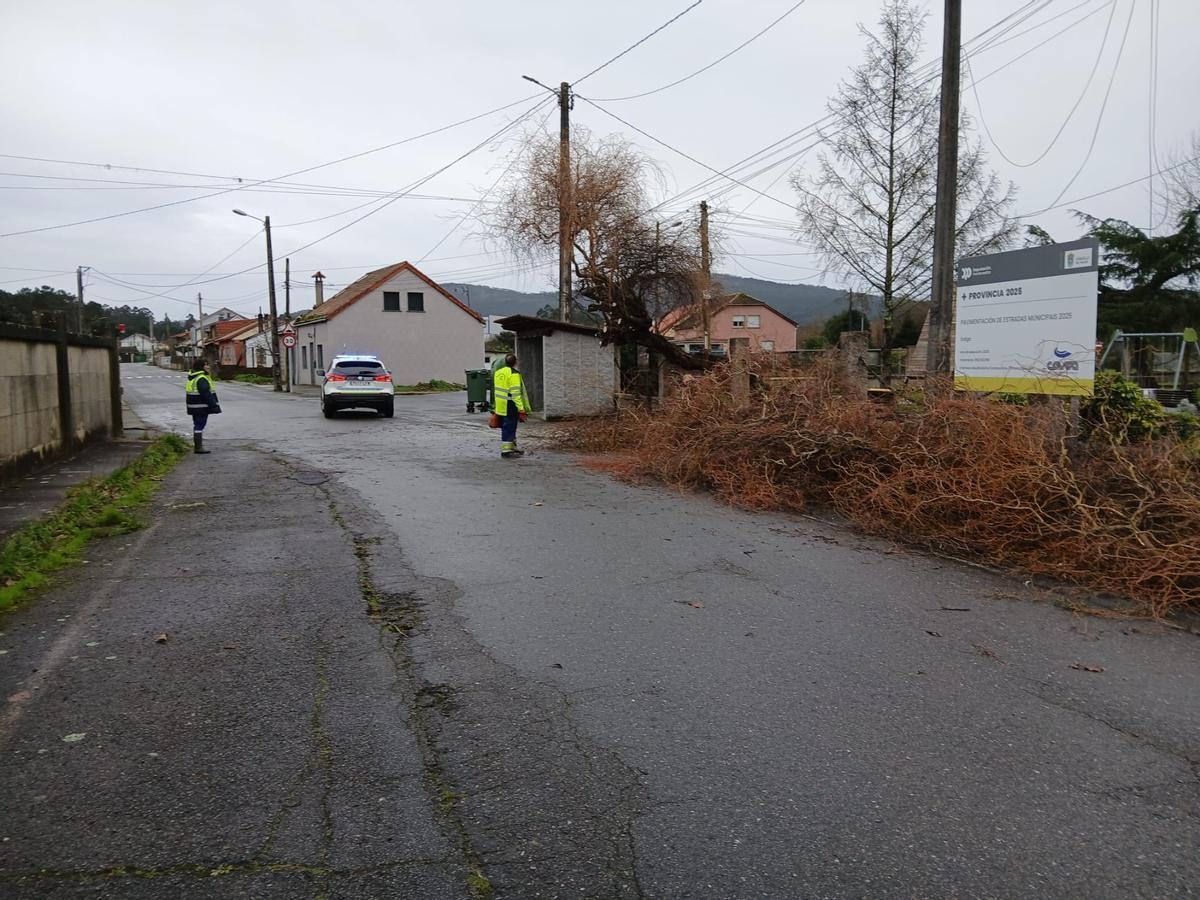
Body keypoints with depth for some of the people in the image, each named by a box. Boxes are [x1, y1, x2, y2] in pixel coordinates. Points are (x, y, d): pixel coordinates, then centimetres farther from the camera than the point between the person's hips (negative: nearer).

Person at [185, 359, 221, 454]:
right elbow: (206, 394, -22)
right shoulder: (201, 379, -18)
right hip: (201, 406, -10)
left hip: (195, 406, 10)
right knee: (200, 425, -8)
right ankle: (198, 447, -8)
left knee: (197, 425, 16)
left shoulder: (193, 378, 15)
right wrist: (214, 406, -19)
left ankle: (197, 445, 23)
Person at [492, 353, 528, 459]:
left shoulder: (498, 372, 11)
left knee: (509, 427, 19)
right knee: (509, 428, -3)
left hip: (500, 406, 9)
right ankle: (506, 451, -1)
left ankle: (513, 447, 31)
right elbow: (516, 393, -21)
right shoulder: (514, 374, -16)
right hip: (510, 406, -9)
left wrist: (496, 406, 23)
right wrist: (521, 409, -21)